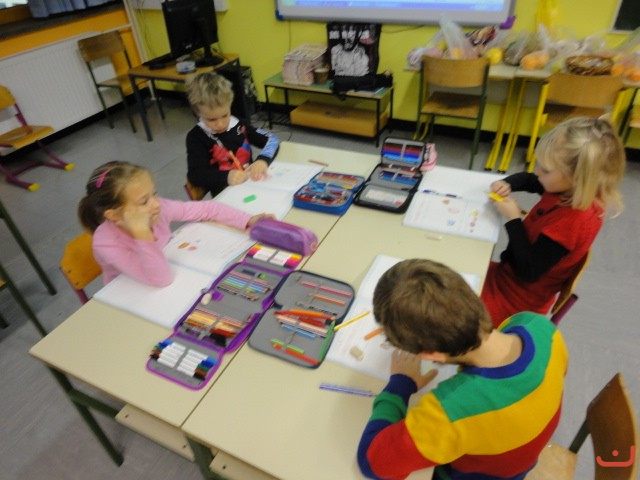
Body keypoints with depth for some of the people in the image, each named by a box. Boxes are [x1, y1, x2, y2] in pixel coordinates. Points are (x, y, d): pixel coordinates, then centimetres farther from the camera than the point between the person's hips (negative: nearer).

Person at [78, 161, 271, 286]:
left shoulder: (157, 209, -21)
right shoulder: (106, 242, -32)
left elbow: (207, 208, -12)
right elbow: (161, 279, -38)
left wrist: (248, 221, -23)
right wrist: (142, 232, -47)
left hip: (163, 290, 5)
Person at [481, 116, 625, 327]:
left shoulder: (572, 220, -31)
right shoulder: (571, 191, -6)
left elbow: (529, 272, -26)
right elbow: (527, 180, 15)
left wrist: (513, 219, -24)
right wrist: (506, 184, -8)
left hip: (516, 301, -8)